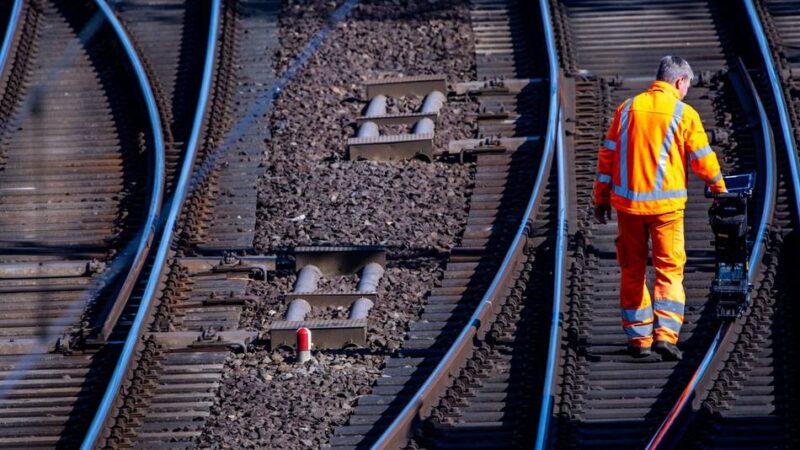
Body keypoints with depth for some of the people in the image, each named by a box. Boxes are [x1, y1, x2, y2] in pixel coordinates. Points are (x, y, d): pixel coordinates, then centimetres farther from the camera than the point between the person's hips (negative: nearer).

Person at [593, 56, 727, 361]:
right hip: (666, 205, -3)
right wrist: (719, 189, 17)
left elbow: (608, 155, 7)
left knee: (632, 270, 12)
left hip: (627, 202, 3)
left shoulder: (627, 109, 5)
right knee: (669, 269, 1)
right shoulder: (684, 114, -5)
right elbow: (703, 159, 0)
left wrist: (601, 198, 15)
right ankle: (665, 333, -13)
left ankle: (638, 337, 14)